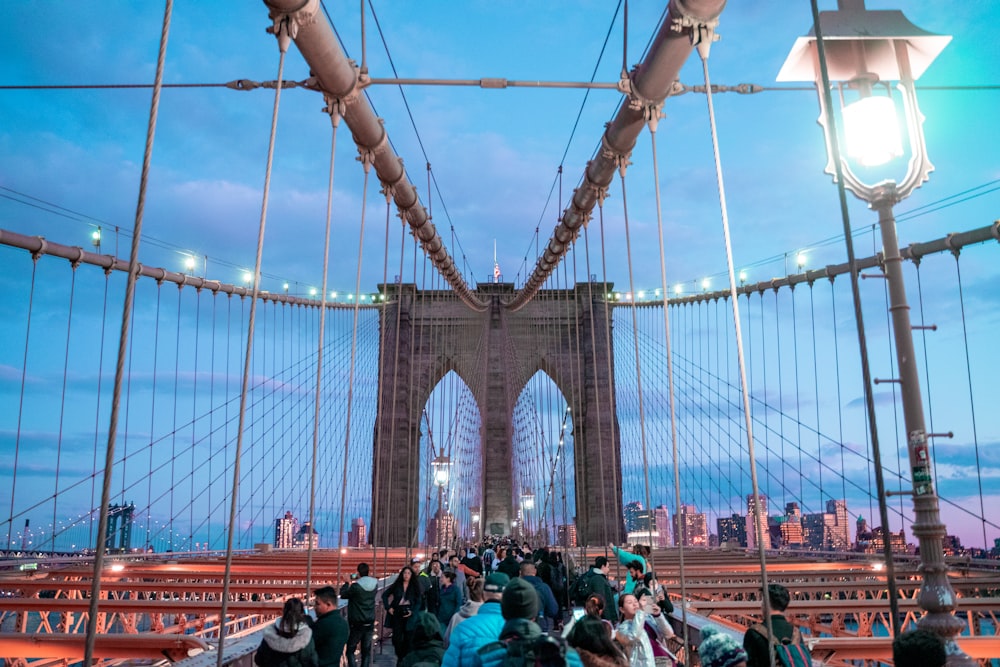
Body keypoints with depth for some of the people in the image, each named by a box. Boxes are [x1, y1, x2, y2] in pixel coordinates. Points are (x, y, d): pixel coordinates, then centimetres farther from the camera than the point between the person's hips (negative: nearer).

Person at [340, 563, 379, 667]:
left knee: (350, 650, 8)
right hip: (370, 623, 5)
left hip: (357, 624, -5)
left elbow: (343, 594, -4)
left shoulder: (355, 586, -19)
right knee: (366, 651, 12)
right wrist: (358, 580, 14)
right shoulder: (375, 584, -4)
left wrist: (347, 583, 8)